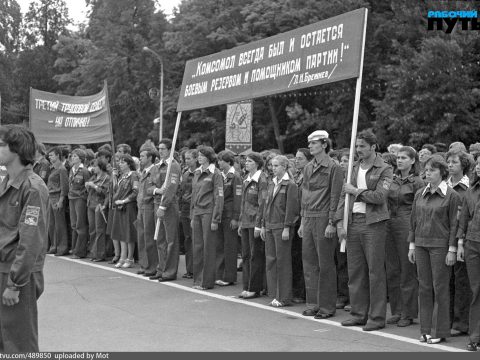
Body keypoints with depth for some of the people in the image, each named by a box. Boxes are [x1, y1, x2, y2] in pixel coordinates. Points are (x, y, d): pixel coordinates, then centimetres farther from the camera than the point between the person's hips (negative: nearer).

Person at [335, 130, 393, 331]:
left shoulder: (384, 170, -3)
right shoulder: (354, 168, 14)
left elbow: (379, 196, -15)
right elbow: (344, 196, 12)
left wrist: (356, 191, -8)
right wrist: (340, 222, 3)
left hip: (373, 224, -6)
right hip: (353, 222, 6)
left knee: (375, 272, -2)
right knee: (355, 271, 9)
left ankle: (377, 317, 5)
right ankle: (358, 314, 19)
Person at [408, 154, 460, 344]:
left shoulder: (451, 195, -5)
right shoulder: (420, 194, 10)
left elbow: (454, 224, -6)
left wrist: (452, 249, -10)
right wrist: (412, 245, 10)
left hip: (440, 245, -5)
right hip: (421, 244, 5)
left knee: (440, 288, 0)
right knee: (424, 287, 8)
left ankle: (440, 331, 9)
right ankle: (426, 329, 16)